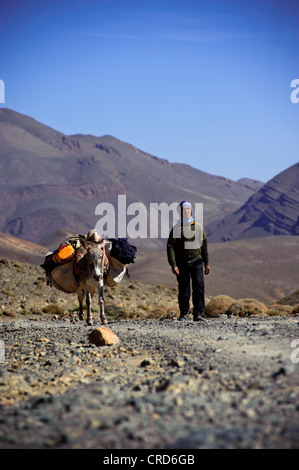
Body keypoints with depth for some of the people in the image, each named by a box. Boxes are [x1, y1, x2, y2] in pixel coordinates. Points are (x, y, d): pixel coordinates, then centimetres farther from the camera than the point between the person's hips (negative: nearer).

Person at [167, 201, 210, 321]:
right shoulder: (176, 228, -1)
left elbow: (204, 246, 16)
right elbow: (170, 247, -4)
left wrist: (206, 263, 15)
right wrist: (173, 265, -12)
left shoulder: (198, 227, 9)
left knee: (199, 286, -10)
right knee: (183, 290, 4)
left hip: (196, 262, 2)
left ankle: (198, 314, -6)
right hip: (181, 263, -1)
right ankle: (184, 312, 21)